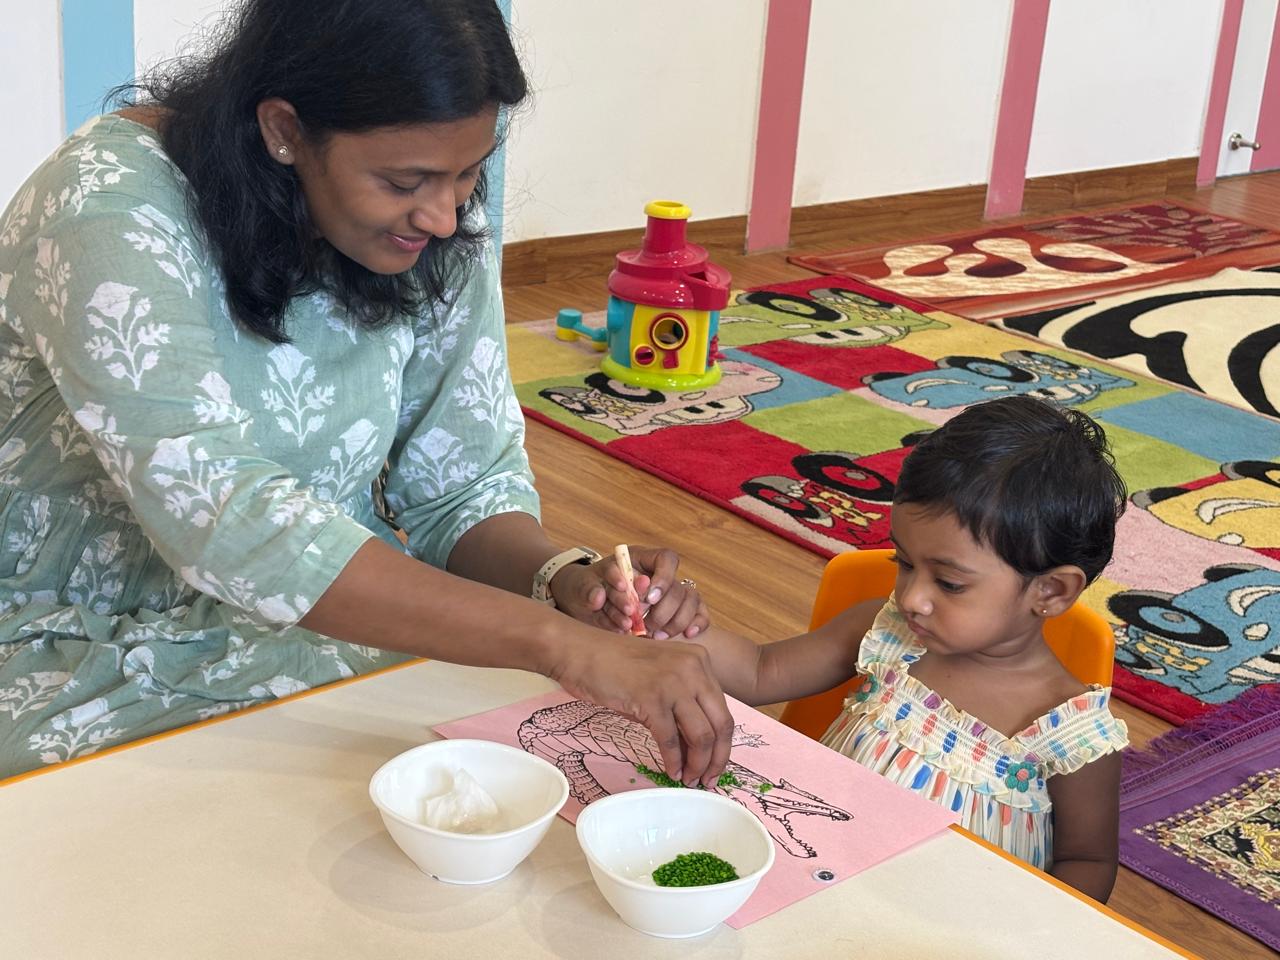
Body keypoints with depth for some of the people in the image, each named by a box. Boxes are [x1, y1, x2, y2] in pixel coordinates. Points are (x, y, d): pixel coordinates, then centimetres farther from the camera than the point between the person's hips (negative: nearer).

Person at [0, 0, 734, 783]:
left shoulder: (442, 240, -7)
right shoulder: (112, 211, -25)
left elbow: (467, 484, -1)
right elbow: (219, 516, -37)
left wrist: (564, 578, -25)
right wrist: (558, 643, -41)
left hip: (327, 621, 5)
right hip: (92, 657, -4)